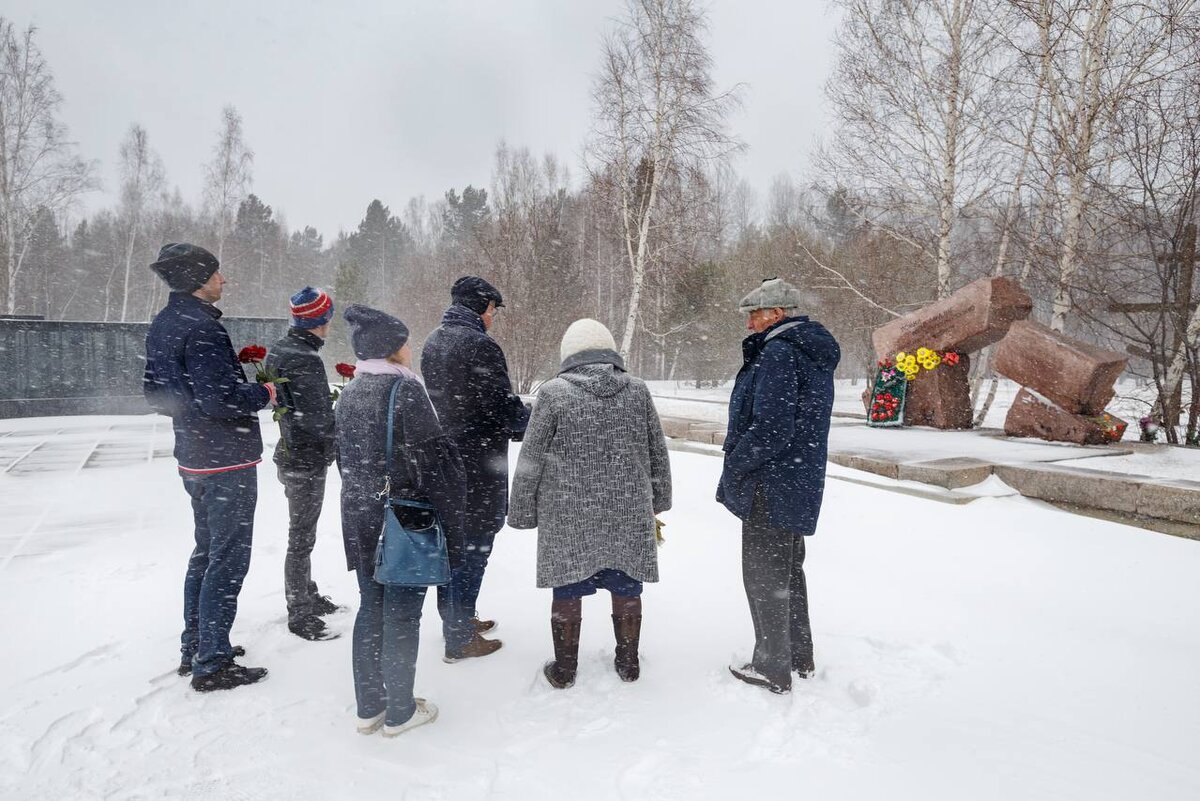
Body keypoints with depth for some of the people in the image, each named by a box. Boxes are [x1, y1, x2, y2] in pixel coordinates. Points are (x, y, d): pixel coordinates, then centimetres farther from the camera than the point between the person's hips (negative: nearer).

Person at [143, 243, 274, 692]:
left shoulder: (161, 325, 11)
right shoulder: (201, 327, -20)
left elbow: (153, 392, 18)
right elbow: (220, 399, -25)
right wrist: (265, 394, -10)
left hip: (194, 458, 10)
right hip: (228, 461, -10)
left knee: (207, 551, 21)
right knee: (228, 561, 0)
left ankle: (194, 647, 32)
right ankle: (212, 665, 9)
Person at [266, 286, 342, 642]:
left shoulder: (279, 350, 6)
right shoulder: (305, 360, -24)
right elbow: (318, 420, -24)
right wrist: (340, 448, -9)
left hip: (291, 453, 10)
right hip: (307, 461, -10)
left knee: (302, 534, 22)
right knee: (302, 539, 2)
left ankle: (308, 596, 38)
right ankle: (300, 614, 15)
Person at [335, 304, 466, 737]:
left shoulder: (348, 395, 8)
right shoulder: (405, 390, -17)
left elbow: (344, 458, 16)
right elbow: (433, 462, -18)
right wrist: (450, 522, -11)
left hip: (359, 518, 8)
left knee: (370, 608, 17)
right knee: (402, 613, 5)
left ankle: (368, 707, 29)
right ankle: (399, 712, 19)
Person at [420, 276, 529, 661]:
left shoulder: (433, 343, 10)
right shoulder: (479, 345, -19)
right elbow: (503, 410, -20)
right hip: (477, 468, -9)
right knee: (472, 548, 2)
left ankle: (457, 618, 36)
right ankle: (461, 638, 13)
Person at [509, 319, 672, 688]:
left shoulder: (553, 392, -8)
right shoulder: (637, 390, 2)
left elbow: (530, 460, -5)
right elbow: (658, 453, 9)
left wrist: (522, 513, 5)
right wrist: (658, 501, 22)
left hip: (568, 518, -2)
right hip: (629, 515, 3)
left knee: (568, 591, 11)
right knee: (626, 588, 16)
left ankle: (564, 669, 25)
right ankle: (628, 663, 31)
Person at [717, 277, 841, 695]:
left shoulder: (778, 353, -19)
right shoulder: (814, 353, 13)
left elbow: (770, 428, -24)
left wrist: (733, 470, -15)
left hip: (771, 486, -10)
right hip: (801, 483, 10)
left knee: (764, 575, 3)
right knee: (789, 570, 20)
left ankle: (773, 668, 15)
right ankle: (801, 657, 34)